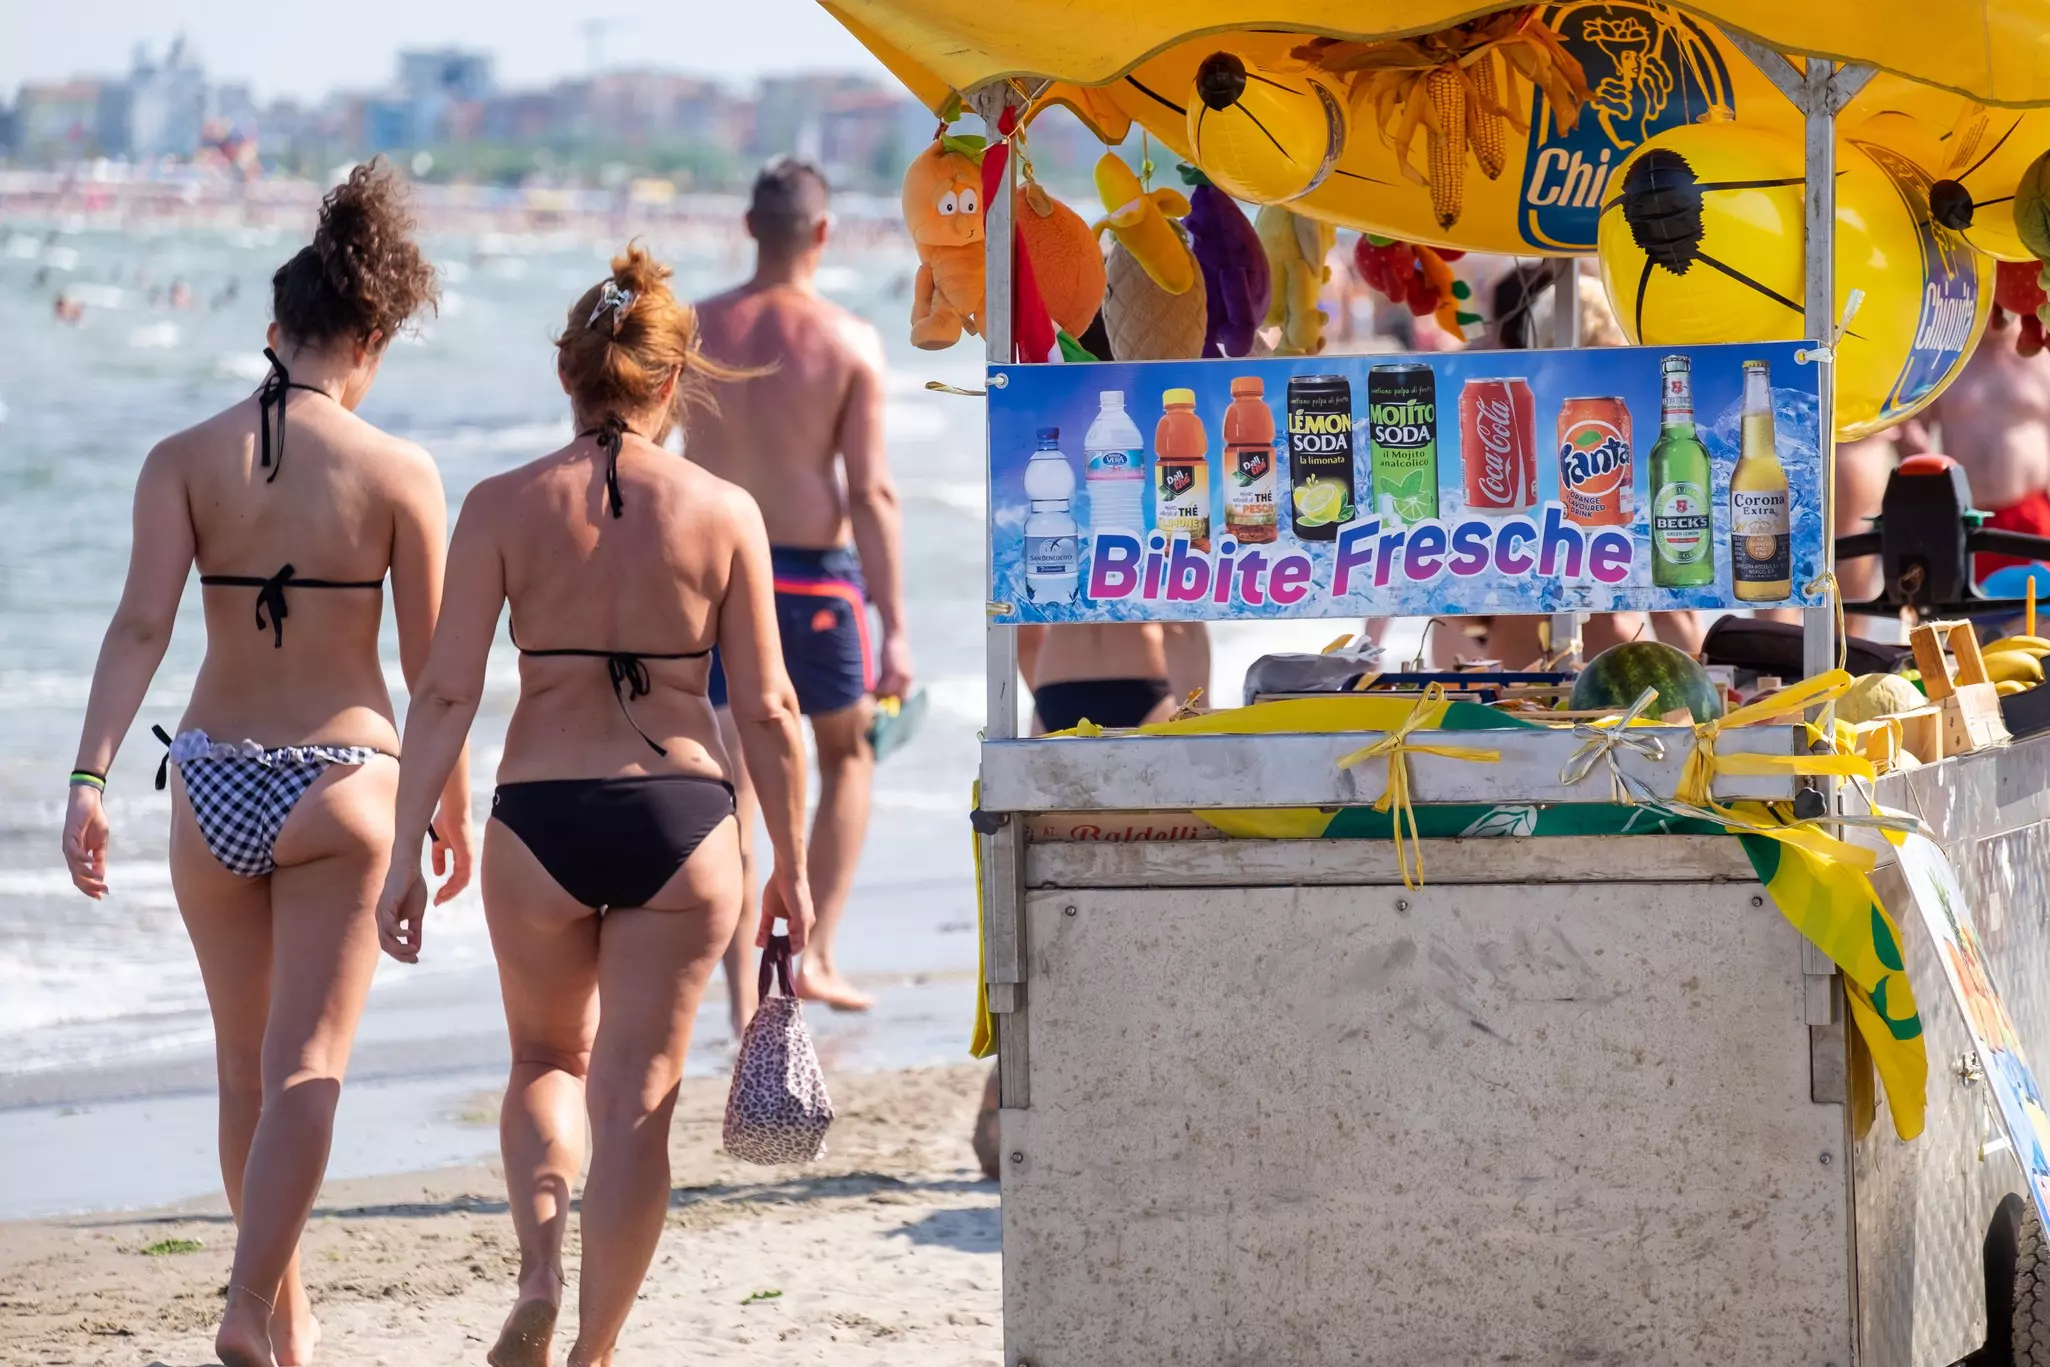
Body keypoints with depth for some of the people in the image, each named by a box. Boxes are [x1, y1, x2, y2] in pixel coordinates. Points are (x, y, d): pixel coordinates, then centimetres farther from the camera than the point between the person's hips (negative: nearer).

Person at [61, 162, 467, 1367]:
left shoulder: (185, 462, -2)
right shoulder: (398, 474, -6)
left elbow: (141, 626, -13)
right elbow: (431, 667, -2)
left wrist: (91, 780, -17)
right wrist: (456, 809, 10)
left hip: (215, 776, 3)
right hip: (342, 775, -3)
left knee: (248, 1064, 18)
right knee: (308, 1067, -1)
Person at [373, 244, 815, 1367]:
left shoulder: (503, 507, -2)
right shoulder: (723, 513, -1)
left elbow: (447, 693, -5)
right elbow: (765, 709, 0)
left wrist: (407, 853, -1)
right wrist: (791, 865, 10)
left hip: (541, 820, 0)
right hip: (683, 815, 0)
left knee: (546, 1060, 22)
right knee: (636, 1092, 8)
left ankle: (539, 1267, -1)